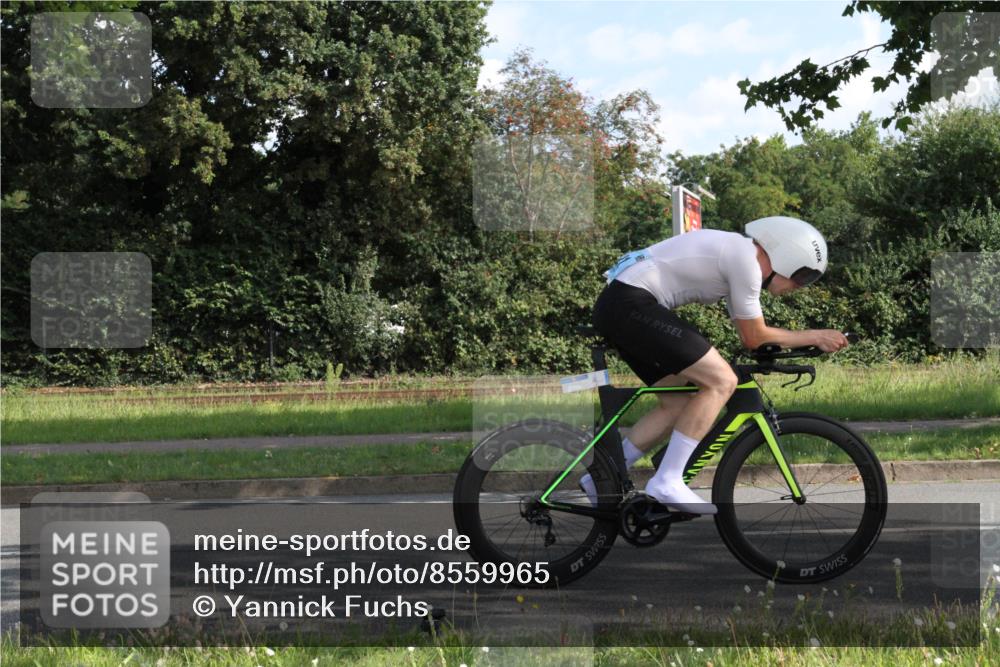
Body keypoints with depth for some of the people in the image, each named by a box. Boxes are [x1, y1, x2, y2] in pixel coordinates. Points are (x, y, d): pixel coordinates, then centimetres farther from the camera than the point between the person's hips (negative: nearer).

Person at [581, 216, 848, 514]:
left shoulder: (736, 251, 20)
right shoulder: (746, 259, -10)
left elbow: (749, 336, 26)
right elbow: (755, 338, -3)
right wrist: (815, 337, 7)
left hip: (614, 308, 11)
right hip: (632, 303, -11)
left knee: (678, 404, 15)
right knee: (721, 382, -12)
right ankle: (667, 484, -11)